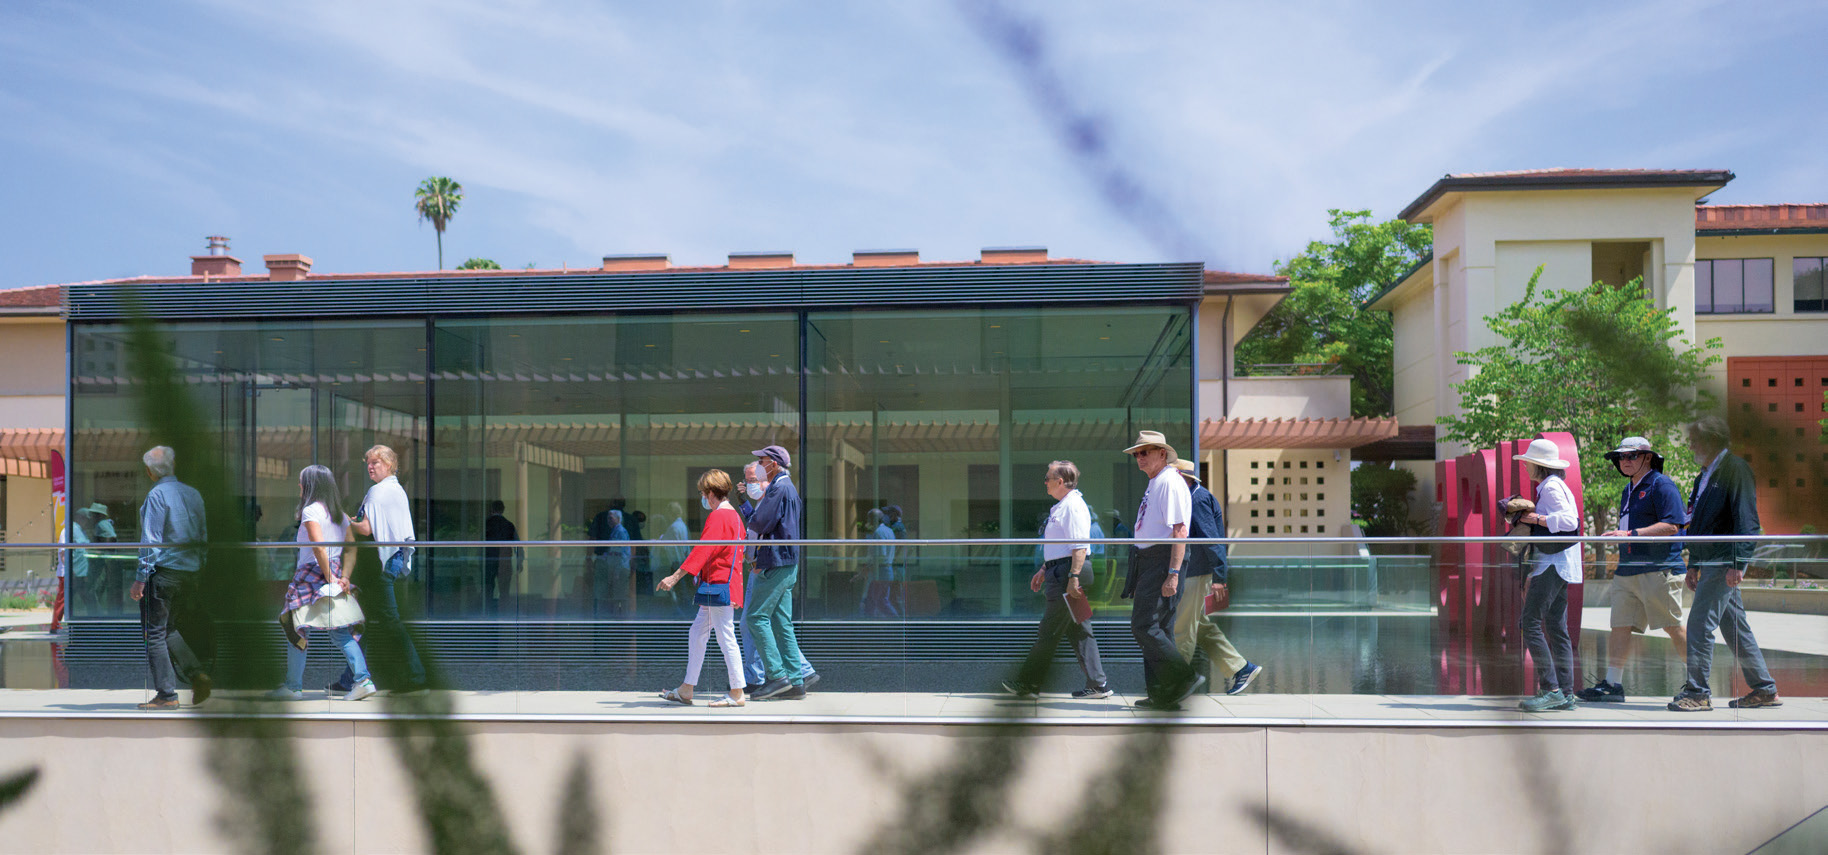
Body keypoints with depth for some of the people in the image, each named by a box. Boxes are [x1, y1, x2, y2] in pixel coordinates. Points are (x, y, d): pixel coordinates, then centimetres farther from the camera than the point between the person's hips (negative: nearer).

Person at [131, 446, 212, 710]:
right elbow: (203, 536, 13)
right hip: (191, 572, 7)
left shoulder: (156, 495, -10)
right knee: (170, 629, 19)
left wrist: (140, 579, -11)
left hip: (163, 570, -6)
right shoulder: (193, 494, 9)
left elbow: (151, 540, -13)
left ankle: (167, 695, 2)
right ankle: (197, 672, 3)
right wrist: (197, 568, 21)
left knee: (155, 633, 2)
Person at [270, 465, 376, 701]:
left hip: (312, 574, -7)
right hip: (334, 576, 7)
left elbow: (319, 547, -20)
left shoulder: (311, 511, -9)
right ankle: (363, 679, -7)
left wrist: (329, 577, -14)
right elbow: (351, 551, 7)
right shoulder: (341, 514, 14)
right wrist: (343, 577, -1)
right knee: (341, 633, 5)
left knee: (297, 631, 4)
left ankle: (293, 687, 8)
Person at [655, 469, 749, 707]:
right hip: (722, 587, 10)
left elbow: (702, 551, -21)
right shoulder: (734, 516, 17)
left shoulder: (718, 517, -13)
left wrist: (676, 576, -23)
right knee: (697, 634, 13)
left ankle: (737, 693, -1)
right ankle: (686, 690, 17)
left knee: (726, 638, -6)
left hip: (718, 586, -10)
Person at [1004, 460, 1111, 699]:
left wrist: (1073, 577, -26)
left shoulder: (1073, 505, -14)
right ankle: (1097, 684, 12)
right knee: (1079, 631, 10)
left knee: (1049, 633, -2)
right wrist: (1043, 570, 30)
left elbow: (1080, 546, -22)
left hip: (1069, 572, -11)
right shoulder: (1061, 506, 19)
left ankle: (1027, 683, 5)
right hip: (1061, 572, 11)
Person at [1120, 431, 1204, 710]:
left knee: (1144, 627, -13)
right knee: (1157, 630, 9)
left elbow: (1179, 532, -19)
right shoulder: (1154, 484, 19)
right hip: (1147, 562, 10)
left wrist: (1173, 574, -25)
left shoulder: (1170, 483, -12)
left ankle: (1185, 679, -5)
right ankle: (1162, 695, 13)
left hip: (1163, 561, -10)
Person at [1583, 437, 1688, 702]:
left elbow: (1670, 526, -18)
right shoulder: (1629, 489, 21)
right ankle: (1612, 684, 2)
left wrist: (1630, 534, -22)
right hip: (1628, 570, 8)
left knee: (1673, 627, -4)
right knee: (1620, 626, 2)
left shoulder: (1661, 485, -7)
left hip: (1658, 570, -8)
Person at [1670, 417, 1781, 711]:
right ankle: (1765, 690, 20)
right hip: (1710, 561, 10)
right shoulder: (1706, 475, 19)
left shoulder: (1735, 468, -10)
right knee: (1735, 626, 12)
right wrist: (1694, 565, 22)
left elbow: (1746, 519, -16)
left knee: (1700, 623, -11)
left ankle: (1698, 692, -7)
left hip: (1726, 561, -10)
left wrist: (1738, 562, -21)